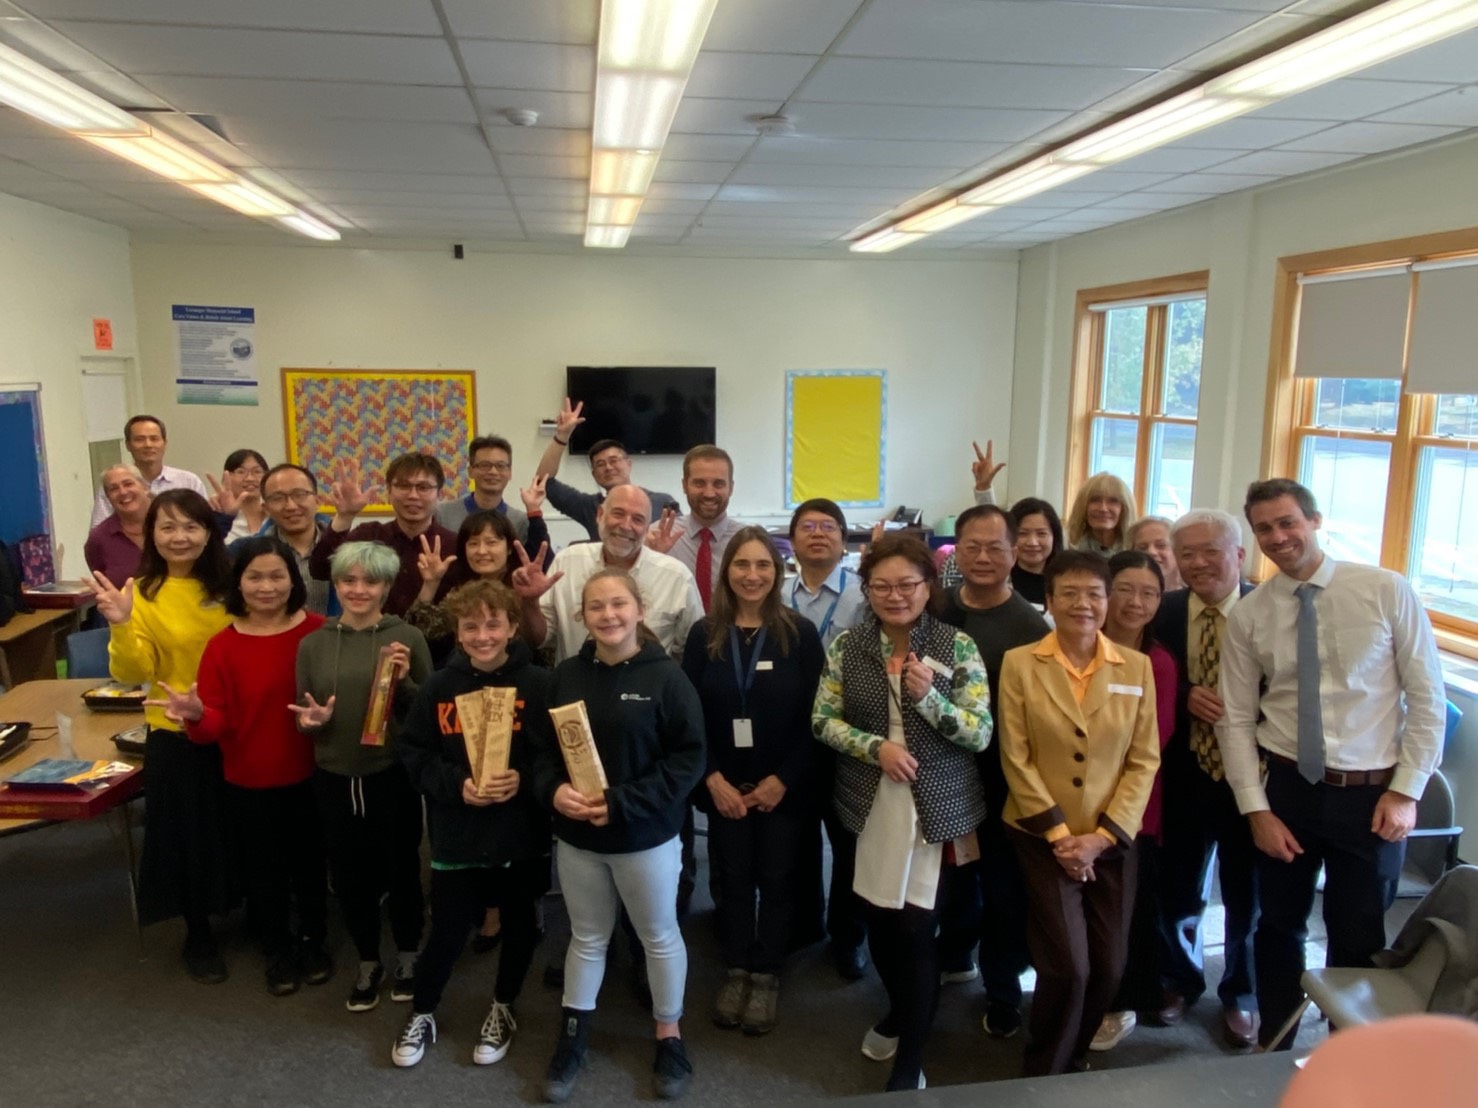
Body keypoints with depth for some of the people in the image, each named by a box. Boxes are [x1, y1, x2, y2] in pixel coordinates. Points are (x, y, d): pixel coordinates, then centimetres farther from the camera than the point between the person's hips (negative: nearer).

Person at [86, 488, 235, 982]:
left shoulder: (228, 586, -2)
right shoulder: (142, 593, -10)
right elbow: (133, 673, -17)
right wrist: (121, 626, -29)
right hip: (176, 735, -2)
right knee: (187, 835, 11)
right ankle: (198, 935, 32)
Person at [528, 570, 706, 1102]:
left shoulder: (666, 677, -14)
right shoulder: (565, 675, -2)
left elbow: (688, 758, -15)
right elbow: (541, 747, 4)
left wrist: (622, 803, -21)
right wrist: (554, 790, -16)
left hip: (646, 836, -3)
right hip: (576, 836, 3)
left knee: (660, 937, 15)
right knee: (587, 938, 20)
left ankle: (669, 1036, 36)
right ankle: (572, 1038, 37)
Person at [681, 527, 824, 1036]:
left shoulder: (800, 633, -7)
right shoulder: (704, 635, -2)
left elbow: (813, 717, -7)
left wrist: (783, 779, -11)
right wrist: (712, 778, -9)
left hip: (782, 786, -1)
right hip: (724, 785, 2)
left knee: (776, 879, 9)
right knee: (733, 878, 12)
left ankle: (766, 976, 25)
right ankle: (736, 970, 28)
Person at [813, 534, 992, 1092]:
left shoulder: (957, 646, -7)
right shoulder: (846, 646, -1)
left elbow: (980, 734, -9)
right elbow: (823, 720, -1)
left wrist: (927, 696, -25)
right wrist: (875, 745, -17)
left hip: (937, 808, -2)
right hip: (871, 806, 3)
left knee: (917, 928, 0)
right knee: (879, 920, 14)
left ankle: (910, 1059, 20)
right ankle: (900, 1009, 45)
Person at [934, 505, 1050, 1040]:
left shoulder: (1031, 626, -12)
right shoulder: (935, 611, -1)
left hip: (1004, 777, -3)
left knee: (1003, 885, 11)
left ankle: (1002, 990, 32)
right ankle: (953, 956, 46)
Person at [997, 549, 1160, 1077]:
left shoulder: (1136, 667, 1)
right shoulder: (1019, 664, -6)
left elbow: (1144, 761, 0)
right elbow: (1016, 760, -7)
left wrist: (1102, 835, -8)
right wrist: (1059, 834, -11)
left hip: (1113, 841, 3)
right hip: (1043, 838, -3)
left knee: (1108, 969, 7)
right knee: (1067, 967, -7)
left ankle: (1071, 1060, 35)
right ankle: (1042, 1074, 20)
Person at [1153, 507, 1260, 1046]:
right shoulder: (1164, 612, -3)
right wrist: (1186, 696, -16)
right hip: (1186, 772, 2)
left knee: (1247, 893, 15)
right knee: (1178, 886, 15)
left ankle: (1240, 995, 39)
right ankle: (1182, 978, 42)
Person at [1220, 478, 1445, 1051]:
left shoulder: (1387, 591, -7)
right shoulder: (1248, 616, -3)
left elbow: (1428, 697, -4)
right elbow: (1237, 721, -1)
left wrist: (1407, 790, -8)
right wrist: (1257, 810, -6)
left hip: (1373, 794, -1)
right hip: (1289, 789, 2)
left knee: (1359, 941, 12)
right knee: (1280, 928, 17)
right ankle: (1274, 1049, 38)